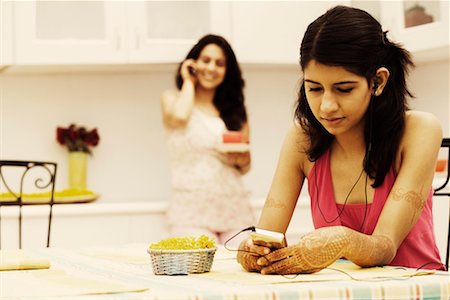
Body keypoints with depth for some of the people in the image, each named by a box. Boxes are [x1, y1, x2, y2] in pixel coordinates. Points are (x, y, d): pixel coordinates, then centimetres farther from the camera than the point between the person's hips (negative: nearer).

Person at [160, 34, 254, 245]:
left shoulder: (234, 109, 19)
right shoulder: (173, 99, 13)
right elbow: (179, 117, -13)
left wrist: (242, 158, -4)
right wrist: (188, 82, 5)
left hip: (235, 211, 3)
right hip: (192, 210, -3)